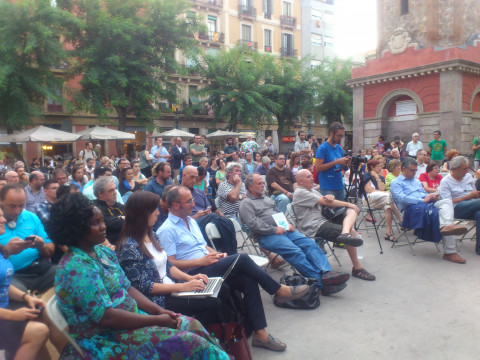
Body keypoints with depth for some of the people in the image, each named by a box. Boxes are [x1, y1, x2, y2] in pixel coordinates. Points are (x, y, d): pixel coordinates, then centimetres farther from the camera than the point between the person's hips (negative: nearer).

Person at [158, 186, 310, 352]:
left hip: (209, 266, 8)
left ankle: (260, 333, -12)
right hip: (194, 274, -8)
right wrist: (201, 261, -18)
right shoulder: (166, 230, -8)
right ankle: (279, 290, -8)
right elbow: (170, 264, -15)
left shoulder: (191, 221, 19)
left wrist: (216, 254, 3)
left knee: (248, 280, -17)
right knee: (242, 259, -23)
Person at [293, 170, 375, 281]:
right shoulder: (300, 193, -6)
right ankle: (357, 269, -15)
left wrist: (330, 198, -10)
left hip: (324, 221, 10)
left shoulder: (313, 191, 24)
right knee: (351, 232, -24)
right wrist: (348, 204, -5)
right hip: (314, 228, -10)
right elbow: (325, 202, -12)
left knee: (352, 210, -5)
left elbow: (329, 204, 16)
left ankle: (345, 233, -38)